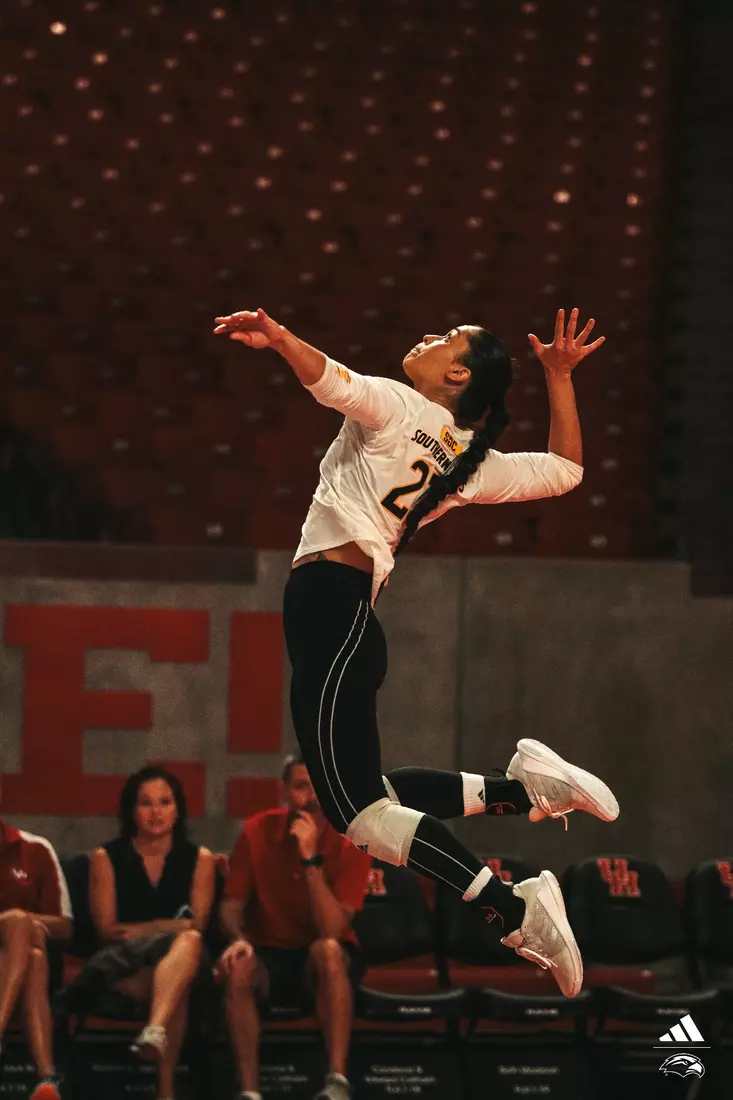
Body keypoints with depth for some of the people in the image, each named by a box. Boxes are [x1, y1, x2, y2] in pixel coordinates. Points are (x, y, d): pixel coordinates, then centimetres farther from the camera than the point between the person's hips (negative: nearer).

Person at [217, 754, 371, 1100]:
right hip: (269, 956, 2)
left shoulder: (351, 846, -12)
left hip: (323, 966, -2)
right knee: (238, 968, -33)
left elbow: (332, 930, -22)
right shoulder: (257, 832, -5)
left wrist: (311, 858, -29)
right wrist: (238, 939, -25)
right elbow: (231, 906, -1)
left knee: (328, 950, -37)